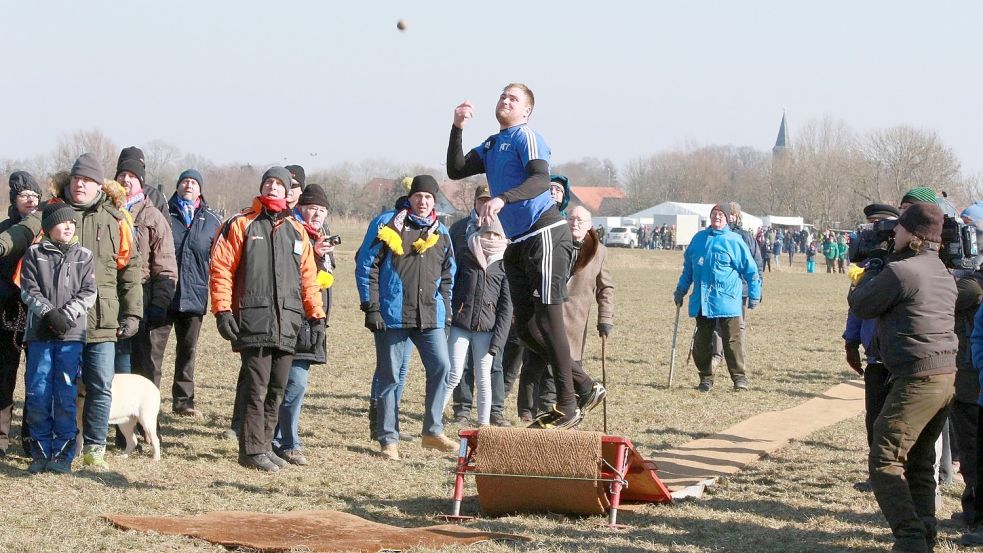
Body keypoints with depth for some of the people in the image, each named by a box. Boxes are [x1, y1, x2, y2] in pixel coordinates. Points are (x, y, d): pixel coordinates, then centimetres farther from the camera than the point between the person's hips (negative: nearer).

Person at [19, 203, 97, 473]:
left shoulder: (84, 256, 8)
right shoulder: (34, 254, 7)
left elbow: (88, 293, 1)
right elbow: (29, 290, 0)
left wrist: (66, 315, -13)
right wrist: (49, 313, -14)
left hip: (72, 333, 0)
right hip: (39, 333, 0)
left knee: (66, 396, -2)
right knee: (38, 395, -1)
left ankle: (63, 454, 5)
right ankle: (40, 453, 8)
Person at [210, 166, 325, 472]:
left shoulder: (296, 231, 16)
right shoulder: (241, 224, 3)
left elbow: (308, 277, 18)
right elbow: (221, 268, -1)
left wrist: (316, 316, 13)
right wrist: (222, 310, -9)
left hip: (288, 323, 5)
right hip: (253, 321, -5)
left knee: (277, 389, 8)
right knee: (256, 387, -8)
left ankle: (265, 445, 17)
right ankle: (252, 450, -4)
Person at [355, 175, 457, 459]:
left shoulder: (440, 233, 13)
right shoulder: (387, 224, -1)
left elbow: (447, 276, 20)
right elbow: (365, 266, -3)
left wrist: (446, 314, 13)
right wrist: (370, 307, -9)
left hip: (430, 317, 4)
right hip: (392, 316, -4)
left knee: (441, 366, -7)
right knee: (389, 376, 1)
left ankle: (433, 431, 6)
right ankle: (388, 439, 9)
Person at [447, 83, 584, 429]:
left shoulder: (526, 137, -8)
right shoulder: (492, 145, 19)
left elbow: (541, 179, -24)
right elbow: (456, 171, 15)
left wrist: (502, 199, -38)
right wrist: (457, 128, 5)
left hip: (545, 235, -9)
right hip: (518, 244, 9)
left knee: (547, 319, -10)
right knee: (525, 327, 7)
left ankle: (567, 407, -7)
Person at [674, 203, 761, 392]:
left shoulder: (734, 241, -1)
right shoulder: (699, 239, 12)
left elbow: (750, 269, 3)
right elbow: (688, 268, 22)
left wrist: (754, 294, 1)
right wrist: (681, 290, 20)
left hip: (727, 301, -4)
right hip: (702, 302, 4)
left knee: (732, 340, -5)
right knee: (702, 341, 7)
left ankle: (739, 377, 0)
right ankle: (706, 378, 16)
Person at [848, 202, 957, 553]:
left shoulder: (899, 271, -14)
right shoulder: (943, 273, 14)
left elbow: (859, 305, -4)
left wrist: (872, 270, 13)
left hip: (917, 379, -9)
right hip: (948, 376, 9)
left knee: (885, 461, -7)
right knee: (919, 460, 18)